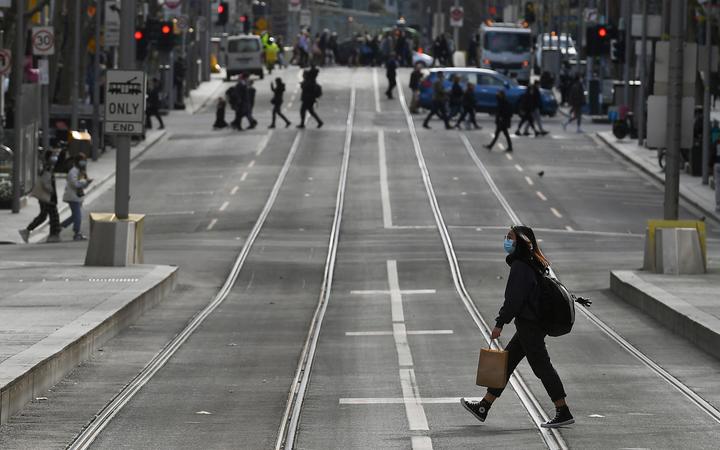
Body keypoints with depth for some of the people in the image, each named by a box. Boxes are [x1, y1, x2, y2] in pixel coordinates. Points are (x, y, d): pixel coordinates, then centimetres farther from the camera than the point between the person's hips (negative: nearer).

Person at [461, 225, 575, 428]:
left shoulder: (520, 267, -16)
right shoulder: (535, 264, 14)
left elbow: (514, 299, -21)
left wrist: (500, 323, -18)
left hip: (529, 325, -10)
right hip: (535, 323, 10)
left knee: (541, 366, -6)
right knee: (506, 362, 14)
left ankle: (563, 413, -3)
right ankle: (483, 408, 20)